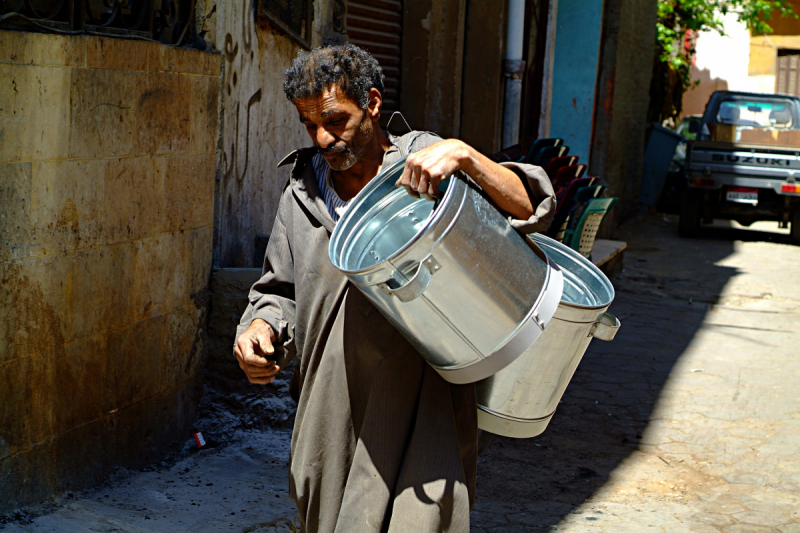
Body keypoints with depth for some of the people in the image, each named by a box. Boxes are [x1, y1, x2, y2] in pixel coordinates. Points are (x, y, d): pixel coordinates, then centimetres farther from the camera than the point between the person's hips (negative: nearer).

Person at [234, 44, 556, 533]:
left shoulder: (428, 167, -1)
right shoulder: (303, 193, 12)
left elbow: (531, 209, -11)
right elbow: (280, 290, 22)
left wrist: (463, 155, -25)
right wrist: (261, 327, 0)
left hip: (420, 403, -5)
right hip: (332, 415, 5)